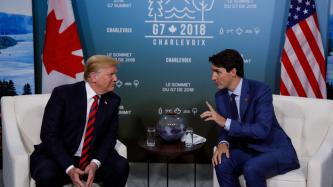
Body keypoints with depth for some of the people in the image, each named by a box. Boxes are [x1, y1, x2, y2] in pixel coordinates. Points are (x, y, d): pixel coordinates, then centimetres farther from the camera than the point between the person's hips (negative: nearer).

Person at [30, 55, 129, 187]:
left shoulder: (113, 100, 1)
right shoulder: (63, 93, -12)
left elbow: (110, 136, -1)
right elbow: (49, 134, -16)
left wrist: (95, 163, -20)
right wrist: (69, 168, -27)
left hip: (92, 158, 4)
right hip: (58, 157, -3)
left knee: (121, 166, -22)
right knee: (47, 175, -33)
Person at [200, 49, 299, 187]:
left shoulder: (260, 90, -21)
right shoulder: (221, 96, -1)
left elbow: (262, 130, -29)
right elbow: (225, 129, 5)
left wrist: (226, 122, -33)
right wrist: (223, 143, -19)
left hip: (276, 150, -5)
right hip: (248, 150, 6)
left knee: (251, 168, -33)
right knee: (222, 163, -22)